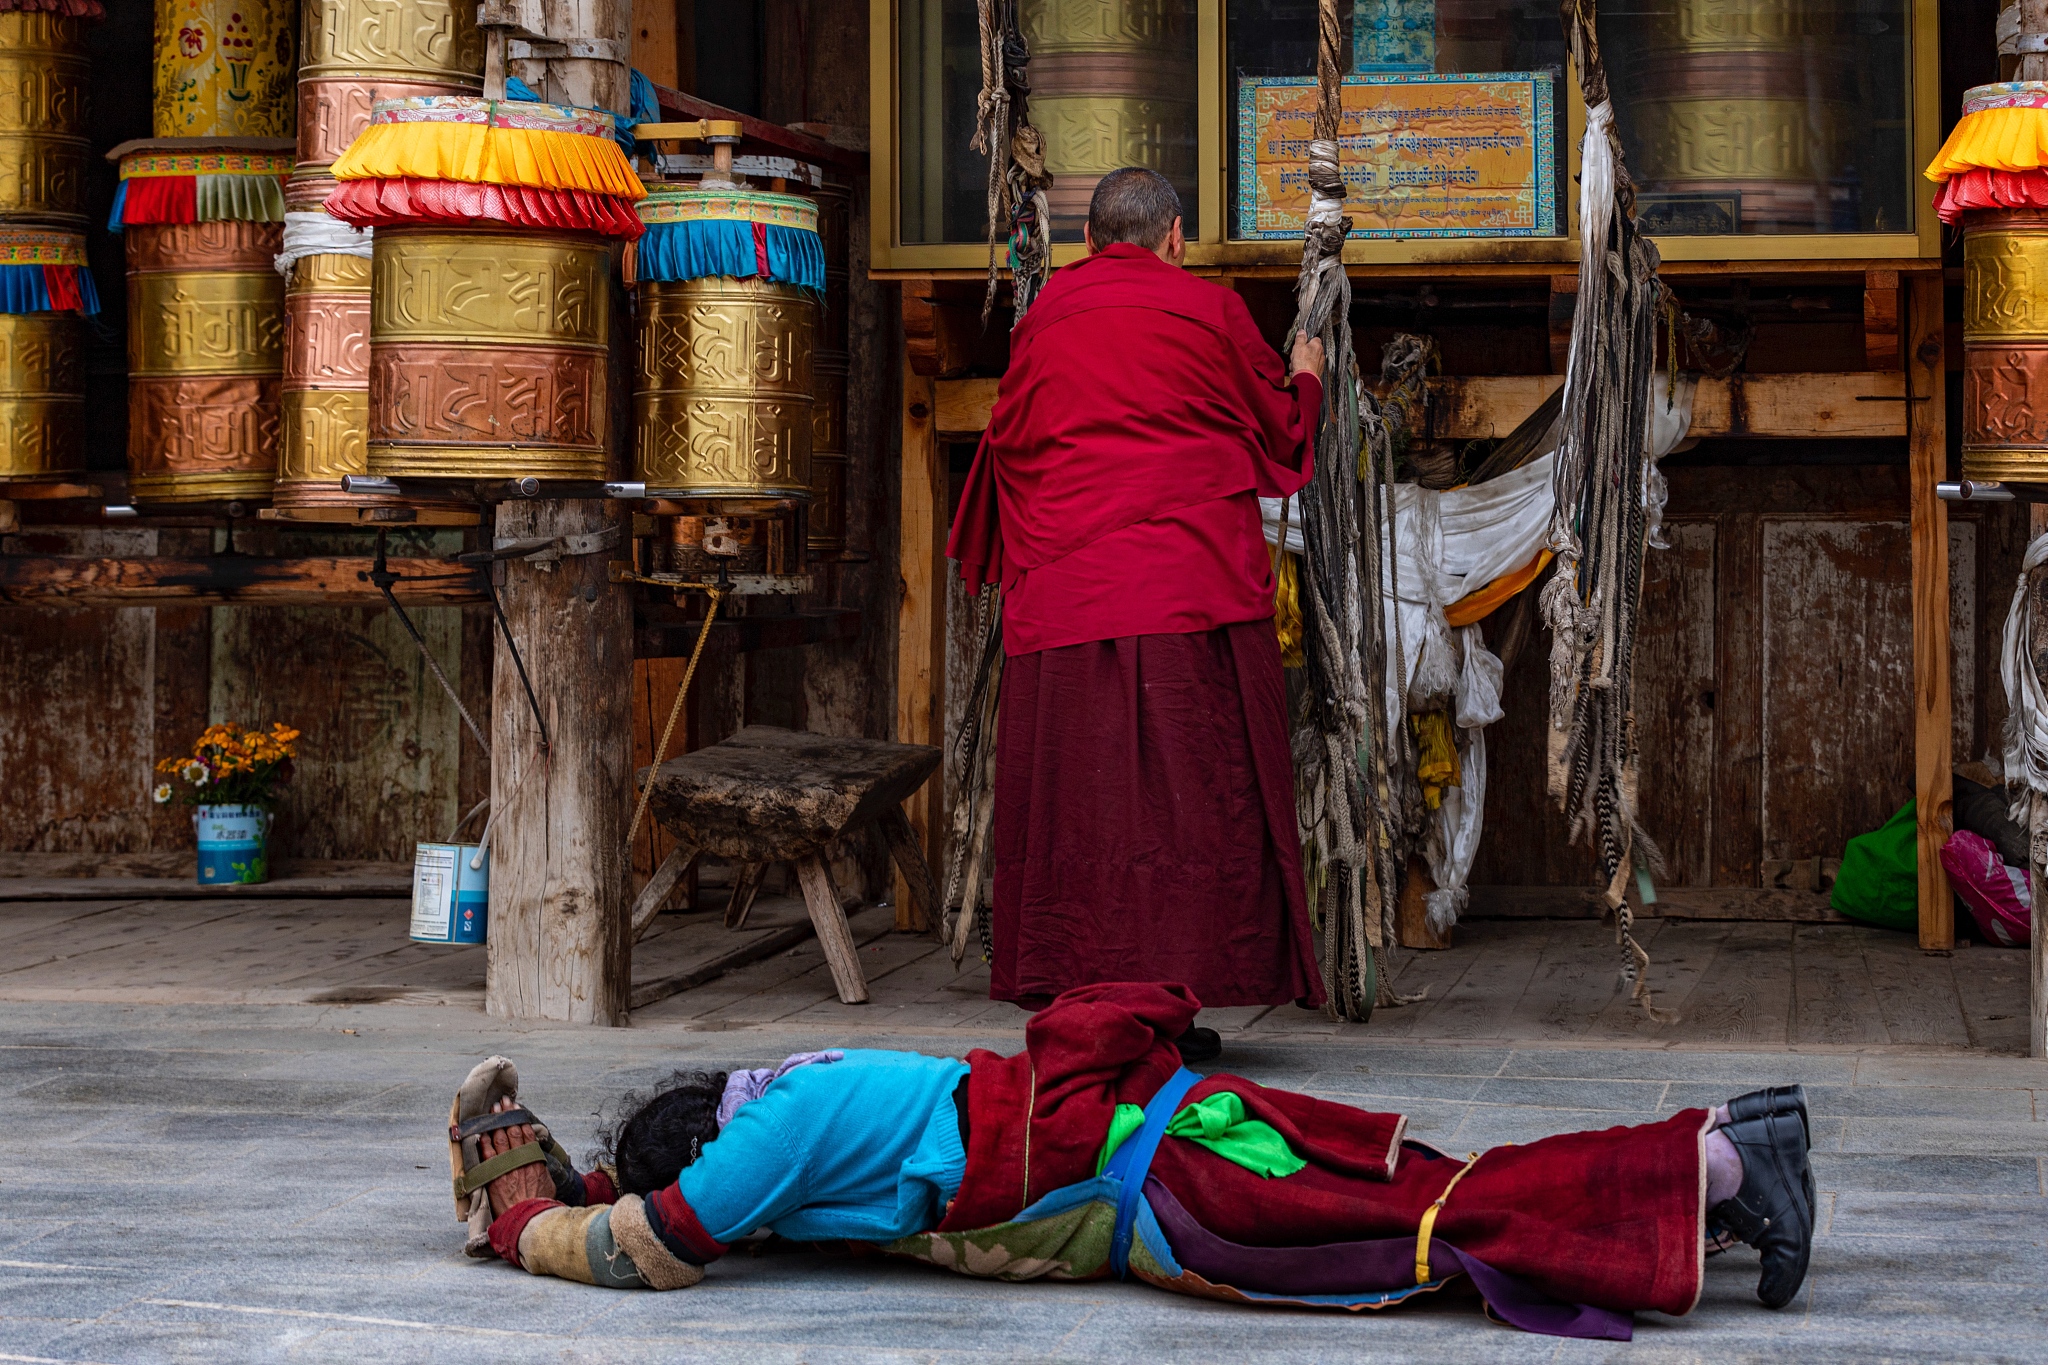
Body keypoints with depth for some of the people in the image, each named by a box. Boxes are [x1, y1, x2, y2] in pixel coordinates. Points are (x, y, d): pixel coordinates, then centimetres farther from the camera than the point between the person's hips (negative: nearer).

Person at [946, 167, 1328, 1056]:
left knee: (1075, 800, 5)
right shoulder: (1209, 310, 2)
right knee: (1187, 796, 0)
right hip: (1191, 588, -3)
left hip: (1059, 597, 3)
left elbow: (1007, 449, 20)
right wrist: (1305, 378, 33)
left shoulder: (1038, 323, 10)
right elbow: (1280, 432, 13)